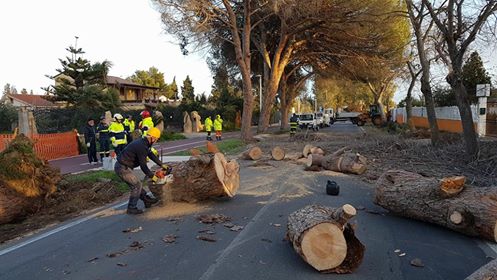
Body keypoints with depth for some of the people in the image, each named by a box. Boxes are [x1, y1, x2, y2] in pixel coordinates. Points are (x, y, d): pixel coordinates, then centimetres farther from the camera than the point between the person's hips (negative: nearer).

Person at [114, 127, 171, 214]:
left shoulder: (143, 142, 8)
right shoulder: (142, 147, -24)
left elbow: (151, 155, 20)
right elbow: (143, 165, -20)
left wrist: (162, 165, 23)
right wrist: (152, 176, -8)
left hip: (120, 166, 10)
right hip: (123, 168, -10)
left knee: (136, 184, 19)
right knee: (137, 185, -2)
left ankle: (147, 200, 32)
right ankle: (131, 208, 9)